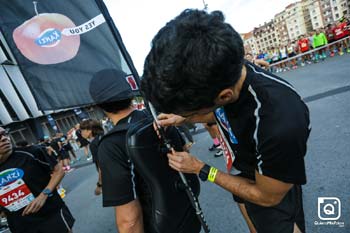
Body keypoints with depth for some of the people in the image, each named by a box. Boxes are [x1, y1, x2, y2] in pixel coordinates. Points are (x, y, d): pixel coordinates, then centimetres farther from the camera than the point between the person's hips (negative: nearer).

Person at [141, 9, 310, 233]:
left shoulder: (281, 124, -43)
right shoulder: (225, 72, -21)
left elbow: (268, 197, -24)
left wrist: (200, 169, -18)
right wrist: (183, 117, -10)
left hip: (274, 197, -6)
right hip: (241, 176, 6)